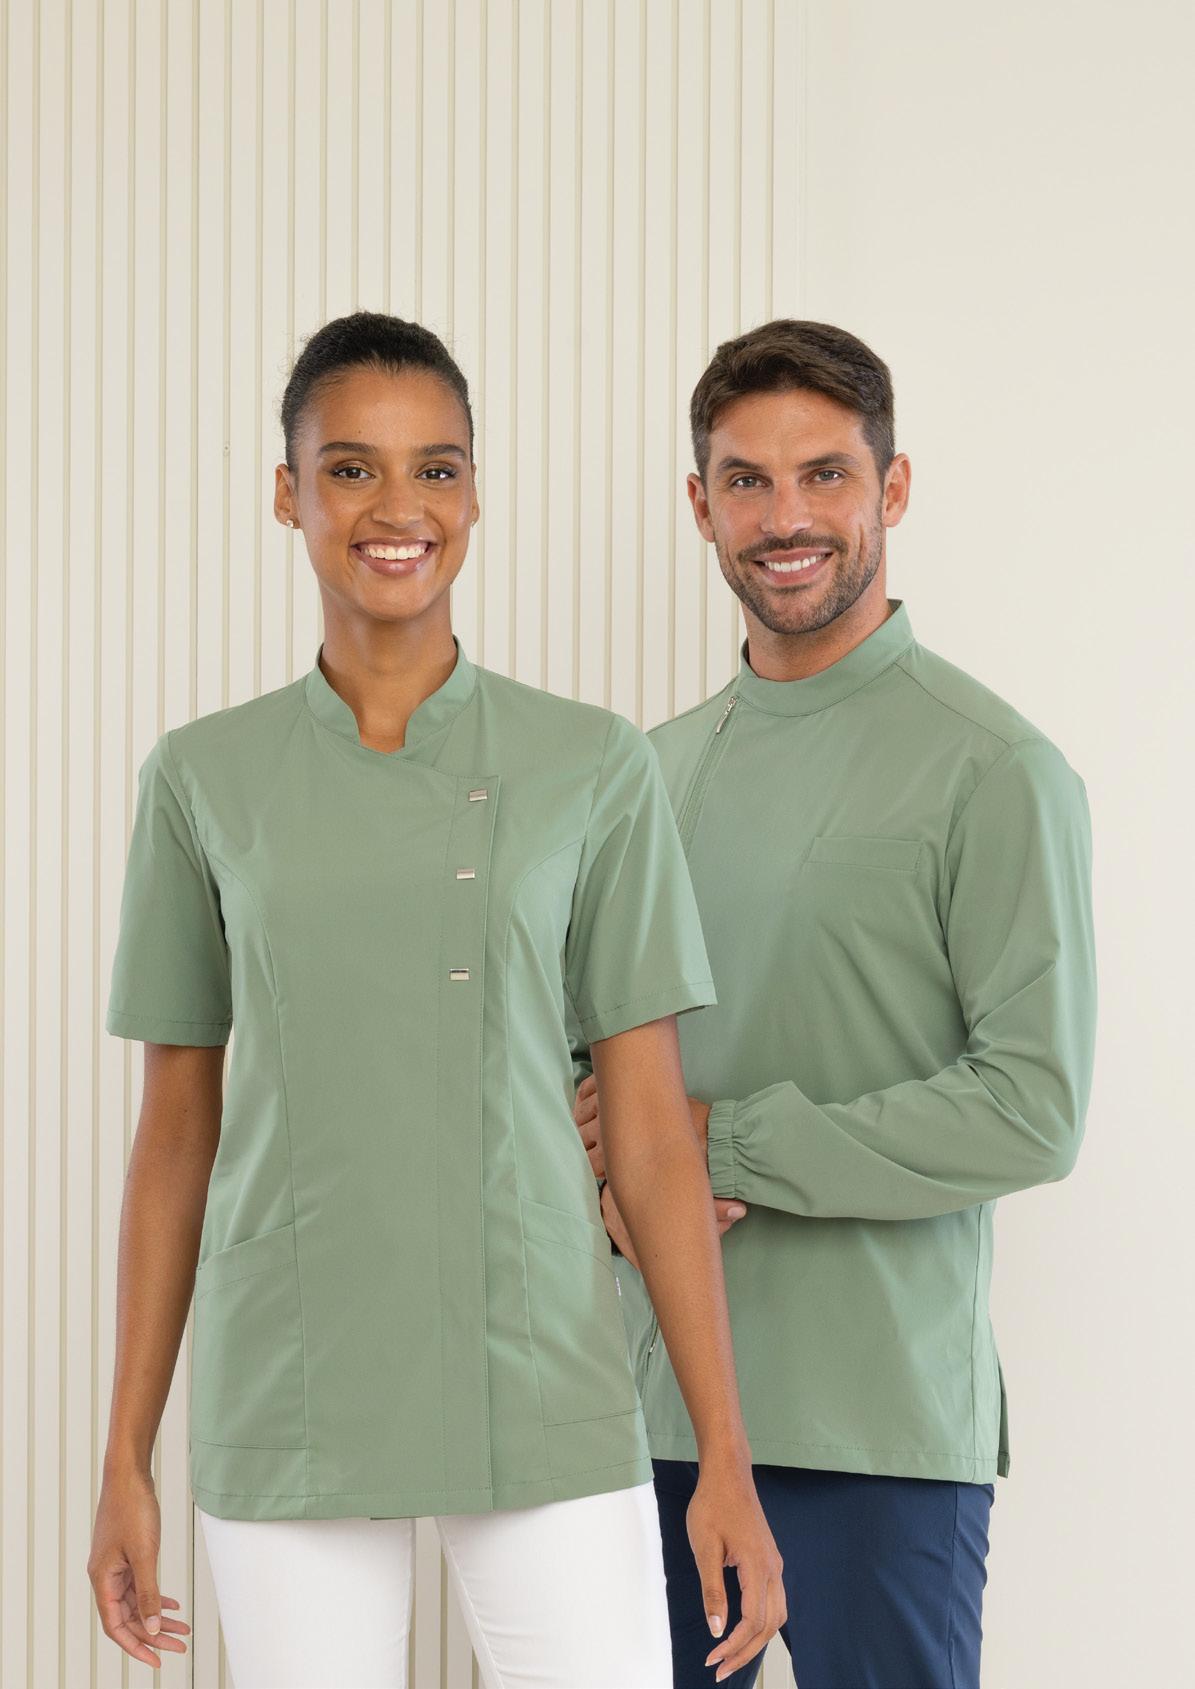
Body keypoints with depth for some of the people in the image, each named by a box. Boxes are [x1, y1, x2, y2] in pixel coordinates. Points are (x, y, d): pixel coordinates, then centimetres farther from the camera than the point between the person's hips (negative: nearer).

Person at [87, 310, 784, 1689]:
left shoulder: (594, 770, 2)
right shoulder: (204, 779, 5)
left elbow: (655, 1133, 2)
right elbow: (174, 1134, 9)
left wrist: (727, 1458, 0)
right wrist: (127, 1459, 8)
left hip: (542, 1403, -1)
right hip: (285, 1408, 1)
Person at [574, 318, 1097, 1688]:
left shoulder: (994, 772, -7)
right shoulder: (657, 766, 12)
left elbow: (1034, 1112, -13)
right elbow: (571, 1038, 14)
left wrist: (718, 1138, -14)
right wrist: (615, 1186, -9)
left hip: (880, 1423, -5)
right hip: (655, 1404, 5)